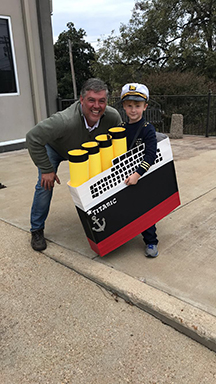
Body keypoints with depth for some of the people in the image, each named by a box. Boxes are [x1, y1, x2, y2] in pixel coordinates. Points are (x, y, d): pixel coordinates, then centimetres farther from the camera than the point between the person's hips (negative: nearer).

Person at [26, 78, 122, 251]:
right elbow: (33, 138, -38)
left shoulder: (113, 116, -30)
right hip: (53, 147, -4)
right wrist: (47, 170, -33)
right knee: (46, 184, -13)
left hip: (85, 150, 5)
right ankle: (37, 230, 6)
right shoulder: (65, 121, -46)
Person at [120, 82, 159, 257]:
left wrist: (137, 174, -29)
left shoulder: (148, 129, -12)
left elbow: (150, 155, -21)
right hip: (123, 175, 5)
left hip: (142, 176, -4)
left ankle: (151, 242, 18)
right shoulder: (121, 128, 4)